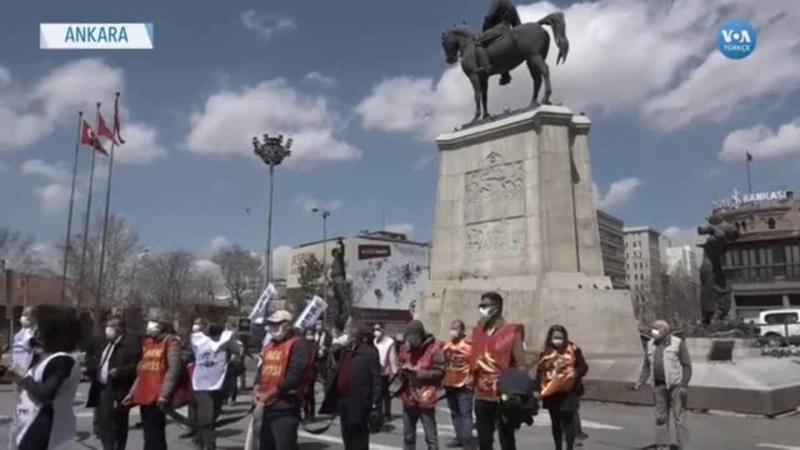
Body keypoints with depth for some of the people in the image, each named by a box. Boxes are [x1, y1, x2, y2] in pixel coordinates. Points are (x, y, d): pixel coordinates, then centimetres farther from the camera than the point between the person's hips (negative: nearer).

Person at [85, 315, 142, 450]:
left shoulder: (131, 343, -12)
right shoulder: (108, 343, 17)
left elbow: (136, 366, -18)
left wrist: (118, 371, -30)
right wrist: (89, 369, 11)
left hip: (118, 392, -9)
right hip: (103, 389, 9)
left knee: (117, 426, -1)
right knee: (103, 424, 15)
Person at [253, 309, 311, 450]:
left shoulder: (298, 345, -10)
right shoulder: (270, 346, 19)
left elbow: (294, 376, -19)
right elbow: (262, 370, 20)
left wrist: (270, 393, -16)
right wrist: (257, 388, 0)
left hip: (286, 407, -9)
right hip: (267, 406, 9)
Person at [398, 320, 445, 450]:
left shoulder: (434, 349, -10)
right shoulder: (405, 348, 6)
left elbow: (439, 372, -11)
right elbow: (400, 366, 19)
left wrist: (417, 372, -18)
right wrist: (403, 370, -6)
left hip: (426, 399, -5)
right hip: (408, 398, 6)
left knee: (431, 436, 4)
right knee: (408, 436, 16)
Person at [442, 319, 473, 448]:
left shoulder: (469, 345, -13)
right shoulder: (447, 344, 8)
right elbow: (443, 362, 15)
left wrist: (470, 380, -15)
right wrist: (443, 379, 11)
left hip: (463, 385, -7)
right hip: (449, 384, 7)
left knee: (465, 413, -4)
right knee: (454, 413, 15)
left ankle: (467, 441, 1)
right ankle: (459, 437, 26)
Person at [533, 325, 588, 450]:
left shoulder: (573, 350, -4)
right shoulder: (545, 353, 3)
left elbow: (583, 367, -2)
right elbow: (539, 372, 4)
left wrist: (575, 373, -22)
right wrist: (537, 389, -2)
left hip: (569, 392, -3)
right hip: (551, 392, 3)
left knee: (568, 420, -5)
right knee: (555, 422, 13)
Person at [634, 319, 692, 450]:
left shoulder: (678, 343, -7)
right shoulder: (651, 345, 9)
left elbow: (687, 366, -8)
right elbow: (647, 366, 13)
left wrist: (684, 385, -16)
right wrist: (641, 381, 1)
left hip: (676, 385, -5)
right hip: (659, 385, 5)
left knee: (679, 417, -2)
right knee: (661, 417, 9)